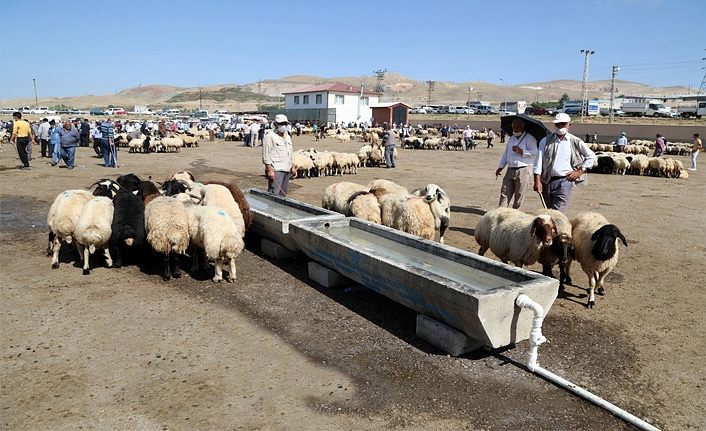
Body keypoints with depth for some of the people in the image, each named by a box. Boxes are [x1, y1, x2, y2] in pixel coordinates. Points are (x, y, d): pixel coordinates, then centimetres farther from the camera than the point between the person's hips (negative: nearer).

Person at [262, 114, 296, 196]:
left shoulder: (287, 136, 17)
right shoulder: (270, 136, -8)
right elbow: (266, 155, -13)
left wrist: (292, 167, 18)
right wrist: (269, 170, -20)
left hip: (287, 170, 8)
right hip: (276, 170, -8)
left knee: (283, 194, 11)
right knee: (273, 194, -14)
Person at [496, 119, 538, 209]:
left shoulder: (529, 138, -3)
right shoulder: (511, 139, 19)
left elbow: (534, 152, -16)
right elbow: (505, 153, 25)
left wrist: (521, 151, -22)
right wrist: (500, 167, 22)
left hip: (523, 171, -6)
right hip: (510, 170, 6)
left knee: (519, 195, -1)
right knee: (505, 193, 2)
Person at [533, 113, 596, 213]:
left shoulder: (575, 142, 5)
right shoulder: (545, 141, 6)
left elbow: (591, 156, 15)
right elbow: (539, 161, 0)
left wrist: (580, 171, 4)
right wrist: (537, 181, -9)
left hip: (564, 181, -2)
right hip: (546, 181, 2)